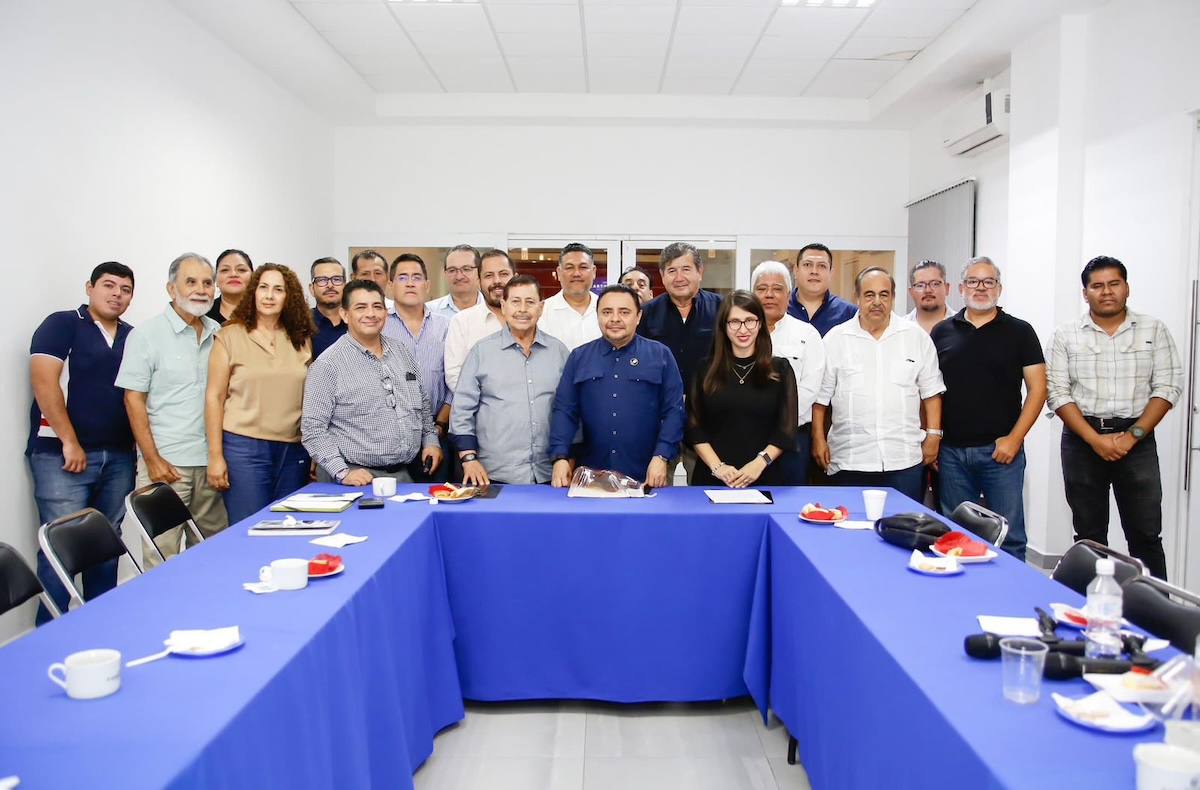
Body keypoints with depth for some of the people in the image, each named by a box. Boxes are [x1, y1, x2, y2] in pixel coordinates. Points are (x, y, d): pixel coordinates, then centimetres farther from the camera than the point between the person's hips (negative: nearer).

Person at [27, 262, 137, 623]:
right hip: (61, 455, -5)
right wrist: (69, 442, -14)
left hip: (118, 457, 5)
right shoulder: (61, 325, -1)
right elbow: (44, 382, -11)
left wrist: (138, 448, 8)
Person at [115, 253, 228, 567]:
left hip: (211, 461, 4)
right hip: (166, 464, -4)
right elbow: (134, 400, -5)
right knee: (161, 556, -1)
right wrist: (152, 459, -11)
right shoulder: (147, 335, -3)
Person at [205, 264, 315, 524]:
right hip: (244, 447, -3)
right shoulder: (230, 335, 0)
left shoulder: (302, 339, 8)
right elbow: (214, 396, -2)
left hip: (294, 449, 3)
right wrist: (215, 455, -6)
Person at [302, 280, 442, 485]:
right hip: (360, 480, -5)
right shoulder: (328, 364, -9)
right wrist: (342, 473, -18)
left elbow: (422, 404, 21)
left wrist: (430, 440, 10)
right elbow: (312, 428, -12)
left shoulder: (401, 352, 9)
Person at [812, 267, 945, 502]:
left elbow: (931, 390, 9)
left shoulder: (916, 336, 5)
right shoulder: (836, 339, 2)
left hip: (904, 458, 1)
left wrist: (933, 435, 3)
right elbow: (821, 395, 5)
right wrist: (818, 438, 1)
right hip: (850, 460, 0)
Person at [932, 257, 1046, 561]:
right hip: (950, 452, 2)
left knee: (1009, 537, 3)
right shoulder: (942, 332, 8)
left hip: (1000, 451, -2)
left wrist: (1014, 438, -10)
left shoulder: (1019, 332, 3)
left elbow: (1037, 389, -1)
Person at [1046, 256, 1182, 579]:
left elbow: (1167, 387, 0)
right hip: (1082, 440, 0)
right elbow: (1057, 393, -3)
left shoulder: (1153, 330, 4)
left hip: (1137, 439, 0)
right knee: (1089, 534, 8)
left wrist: (1132, 435, -11)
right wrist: (1094, 439, -12)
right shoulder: (1065, 335, 2)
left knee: (1146, 535, 1)